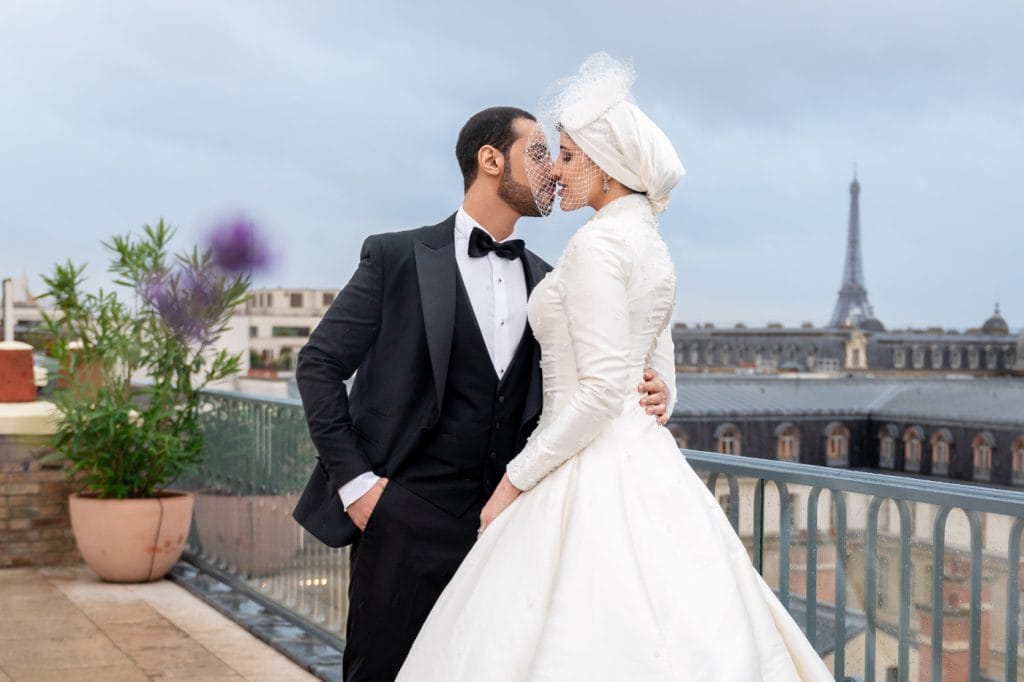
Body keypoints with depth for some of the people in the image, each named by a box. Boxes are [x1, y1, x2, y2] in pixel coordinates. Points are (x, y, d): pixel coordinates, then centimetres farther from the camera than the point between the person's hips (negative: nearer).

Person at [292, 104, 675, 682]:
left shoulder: (545, 282, 11)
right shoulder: (399, 257, -3)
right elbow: (319, 365, -2)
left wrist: (642, 400, -7)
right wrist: (353, 480, -7)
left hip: (503, 517, 4)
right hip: (409, 519, -4)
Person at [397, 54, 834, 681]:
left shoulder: (597, 243, -13)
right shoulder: (652, 248, 15)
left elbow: (602, 388, -20)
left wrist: (517, 480, -14)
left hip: (595, 477, -10)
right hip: (646, 460, 10)